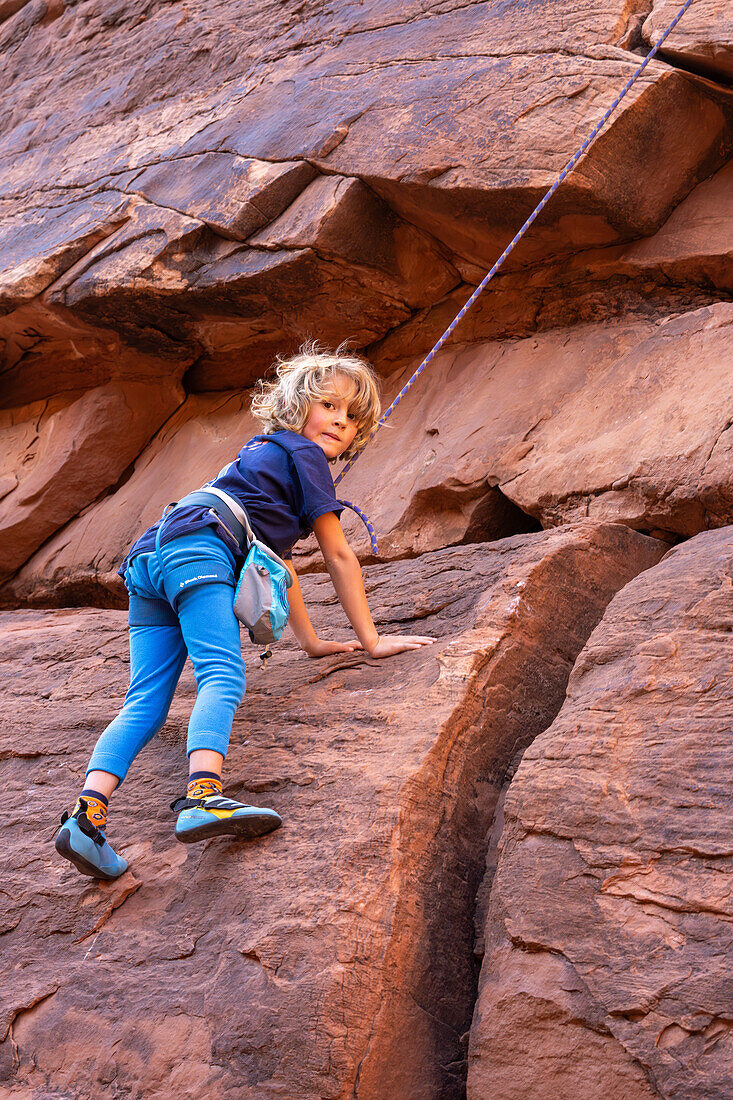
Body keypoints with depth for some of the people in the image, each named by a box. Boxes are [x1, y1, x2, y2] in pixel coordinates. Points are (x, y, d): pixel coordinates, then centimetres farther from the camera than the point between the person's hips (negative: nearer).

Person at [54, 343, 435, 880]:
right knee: (223, 677, -24)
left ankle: (87, 813, -21)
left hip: (150, 557, 9)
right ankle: (203, 796, -47)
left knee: (145, 706, -4)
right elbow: (339, 556, 9)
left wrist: (311, 640, 40)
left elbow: (278, 557, 40)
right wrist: (371, 639, 14)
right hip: (196, 551, -9)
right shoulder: (303, 453, 10)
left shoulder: (267, 454, 38)